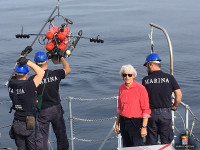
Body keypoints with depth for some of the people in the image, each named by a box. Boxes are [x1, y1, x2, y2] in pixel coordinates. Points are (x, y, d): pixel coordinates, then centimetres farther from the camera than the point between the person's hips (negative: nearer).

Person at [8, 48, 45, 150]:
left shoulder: (11, 84, -5)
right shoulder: (28, 86, -22)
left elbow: (15, 72, 14)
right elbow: (41, 73, -19)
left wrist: (21, 57, 19)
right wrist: (27, 62, -19)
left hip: (16, 124, 6)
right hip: (29, 124, -5)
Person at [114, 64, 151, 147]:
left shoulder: (140, 88, -11)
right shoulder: (121, 88, 7)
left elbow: (146, 110, -10)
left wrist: (144, 127, -14)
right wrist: (117, 123, 15)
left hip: (136, 122, -6)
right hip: (124, 122, 6)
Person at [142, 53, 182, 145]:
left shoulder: (145, 80, -3)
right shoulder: (169, 78, -4)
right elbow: (179, 95, -5)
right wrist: (174, 106, 10)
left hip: (151, 113, 0)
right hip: (166, 113, 0)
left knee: (151, 142, 10)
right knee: (166, 142, 8)